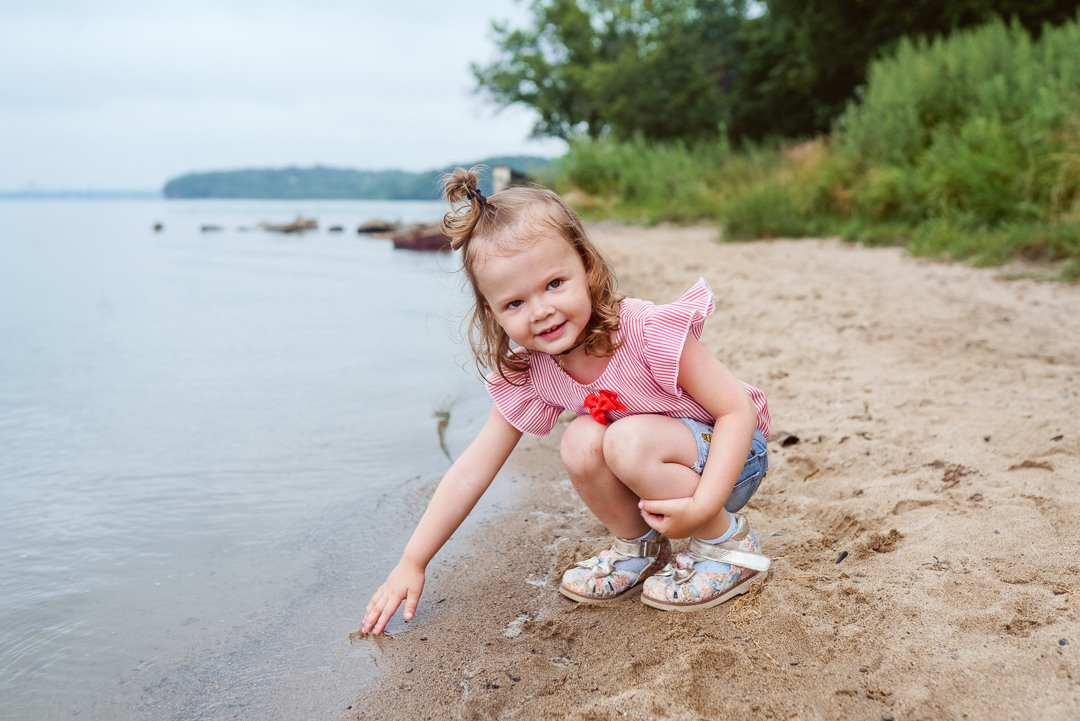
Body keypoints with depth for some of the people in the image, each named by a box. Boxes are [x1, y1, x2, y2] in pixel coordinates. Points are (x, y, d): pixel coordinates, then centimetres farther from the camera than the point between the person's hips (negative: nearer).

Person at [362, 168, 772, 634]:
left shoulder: (650, 333, -30)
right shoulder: (526, 373, -14)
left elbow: (739, 411, -25)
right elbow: (472, 472, -9)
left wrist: (702, 506, -36)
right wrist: (411, 563, -9)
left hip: (730, 456, -5)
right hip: (659, 466, 5)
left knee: (629, 439, -32)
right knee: (582, 442, -24)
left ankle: (727, 546, -9)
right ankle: (639, 546, 1)